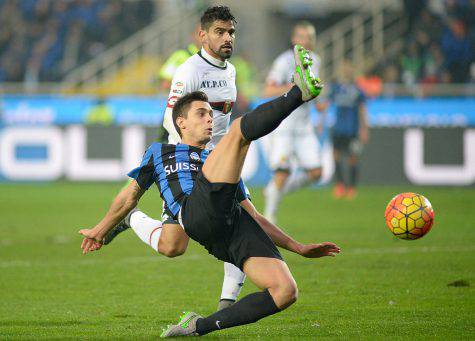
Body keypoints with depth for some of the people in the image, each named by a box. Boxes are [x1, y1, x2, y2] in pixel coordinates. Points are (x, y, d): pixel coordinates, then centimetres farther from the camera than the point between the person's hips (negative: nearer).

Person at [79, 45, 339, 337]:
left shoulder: (229, 170, 41)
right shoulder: (159, 152, 34)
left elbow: (254, 217, 38)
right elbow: (129, 198, 43)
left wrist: (299, 247, 29)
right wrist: (100, 231, 50)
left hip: (236, 224, 5)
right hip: (196, 211, -5)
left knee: (286, 291, -21)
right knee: (240, 127, -13)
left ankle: (200, 326, -10)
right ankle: (300, 92, -40)